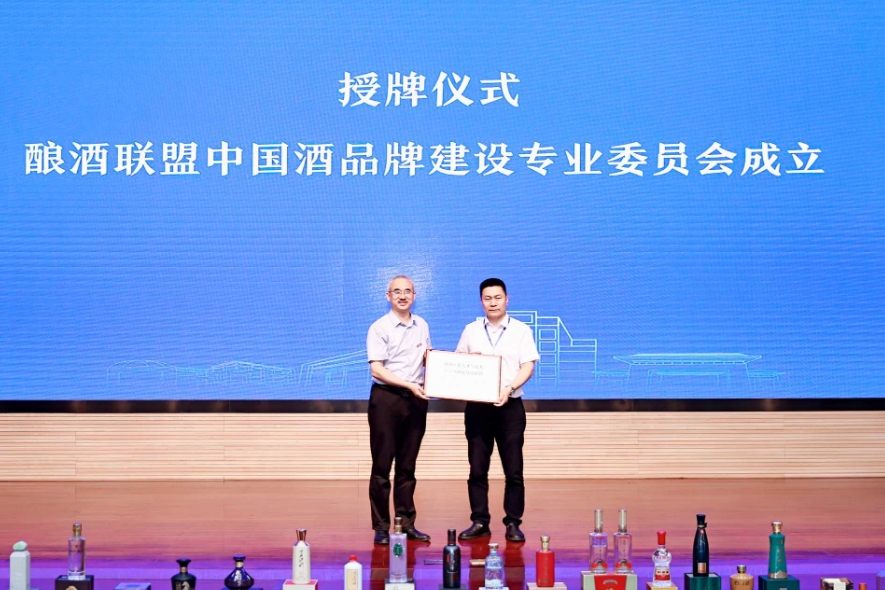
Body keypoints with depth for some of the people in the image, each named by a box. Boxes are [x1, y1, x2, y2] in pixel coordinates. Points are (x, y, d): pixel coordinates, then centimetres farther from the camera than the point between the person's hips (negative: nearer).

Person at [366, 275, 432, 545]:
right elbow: (376, 370, -12)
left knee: (407, 465, 10)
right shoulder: (379, 328, -6)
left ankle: (407, 523, 16)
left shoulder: (422, 326, 10)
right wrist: (409, 385, -18)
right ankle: (381, 527, 4)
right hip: (386, 398, -5)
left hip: (415, 400, 5)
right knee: (382, 465, -1)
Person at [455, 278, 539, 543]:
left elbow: (528, 366, -4)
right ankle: (480, 522, 12)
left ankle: (513, 524, 7)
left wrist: (510, 388, -20)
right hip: (476, 406, 2)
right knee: (477, 468, 4)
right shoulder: (471, 331, 10)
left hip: (509, 407, -2)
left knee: (513, 470, -1)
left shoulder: (521, 330, 4)